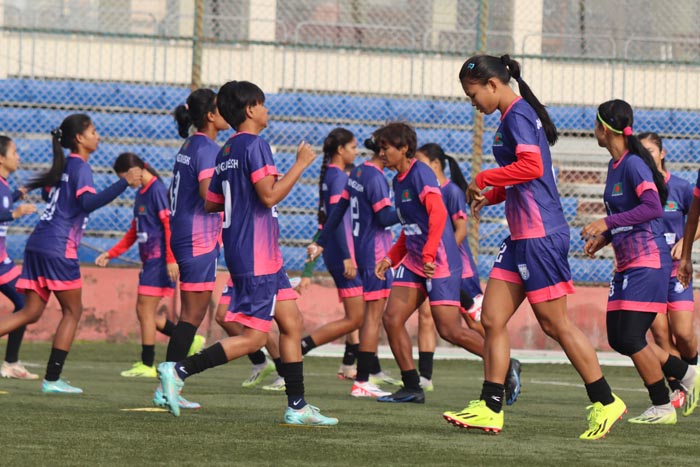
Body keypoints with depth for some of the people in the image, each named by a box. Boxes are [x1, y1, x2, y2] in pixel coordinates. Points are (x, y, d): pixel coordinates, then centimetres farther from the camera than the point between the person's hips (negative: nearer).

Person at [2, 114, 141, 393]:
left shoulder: (64, 166, 17)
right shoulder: (80, 167, -8)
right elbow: (89, 202, -24)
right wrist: (125, 183, -28)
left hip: (37, 245, 8)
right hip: (58, 248, -8)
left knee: (31, 313, 9)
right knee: (72, 311, 3)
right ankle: (52, 379, 0)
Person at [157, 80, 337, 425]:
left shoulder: (226, 152, 14)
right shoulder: (254, 145, -14)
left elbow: (211, 203, 19)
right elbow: (269, 195, -22)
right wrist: (300, 164, -13)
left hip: (264, 257, 10)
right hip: (256, 257, -10)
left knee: (291, 322, 11)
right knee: (253, 338, -9)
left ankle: (297, 407, 11)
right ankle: (178, 371, -13)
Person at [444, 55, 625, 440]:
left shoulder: (518, 115, -12)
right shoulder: (512, 117, 18)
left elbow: (532, 166, -25)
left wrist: (484, 179, -15)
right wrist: (492, 195, 11)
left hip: (540, 234, -10)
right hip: (522, 235, 10)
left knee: (554, 323, -4)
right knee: (492, 319, 5)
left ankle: (605, 402, 4)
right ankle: (490, 408, 4)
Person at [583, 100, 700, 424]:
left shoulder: (634, 164, -14)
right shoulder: (615, 166, 15)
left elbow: (652, 207, -26)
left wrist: (607, 223, -25)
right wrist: (603, 238, 12)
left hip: (648, 262, -10)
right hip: (627, 264, 10)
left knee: (630, 338, -10)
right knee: (618, 338, 7)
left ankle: (662, 407, 2)